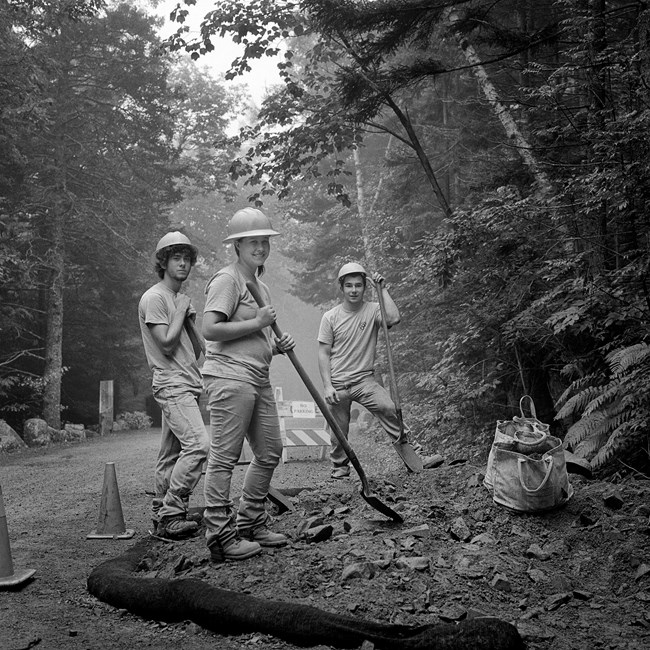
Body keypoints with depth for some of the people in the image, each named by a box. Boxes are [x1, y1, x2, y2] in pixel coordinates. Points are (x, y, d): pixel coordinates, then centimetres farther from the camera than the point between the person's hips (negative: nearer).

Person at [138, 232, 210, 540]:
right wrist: (181, 310, -7)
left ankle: (161, 514, 17)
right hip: (171, 384, -9)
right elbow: (167, 344, -16)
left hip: (188, 384, 9)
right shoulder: (154, 298, -7)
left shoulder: (181, 299, 20)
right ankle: (171, 514, -15)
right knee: (197, 444, -20)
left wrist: (188, 316, 3)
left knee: (171, 453, 11)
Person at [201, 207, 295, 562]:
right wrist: (257, 323, -14)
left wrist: (277, 346, 11)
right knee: (224, 457, -6)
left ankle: (251, 524, 26)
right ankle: (220, 535, -1)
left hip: (259, 378, 10)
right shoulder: (226, 280, -7)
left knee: (269, 453, 13)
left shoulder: (261, 287, 22)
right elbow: (210, 330, -18)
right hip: (229, 376, -10)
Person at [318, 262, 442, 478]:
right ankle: (340, 465, 30)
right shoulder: (330, 318, 0)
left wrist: (382, 290, -14)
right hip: (338, 383, 0)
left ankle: (410, 454, -16)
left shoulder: (373, 310, 0)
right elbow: (324, 354, 0)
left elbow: (394, 318, -23)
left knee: (389, 408, -22)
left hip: (364, 379, 0)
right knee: (338, 432, 6)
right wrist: (327, 386, -9)